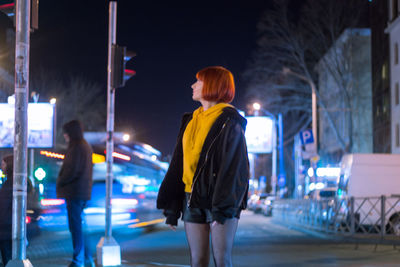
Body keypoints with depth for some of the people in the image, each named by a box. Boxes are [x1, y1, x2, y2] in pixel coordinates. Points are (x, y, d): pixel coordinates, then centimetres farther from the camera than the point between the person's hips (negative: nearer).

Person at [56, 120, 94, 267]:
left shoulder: (76, 147, -14)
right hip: (84, 191, 10)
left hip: (74, 191, -10)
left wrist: (59, 183, -5)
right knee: (79, 225, 15)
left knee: (75, 226, -5)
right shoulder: (86, 146, 16)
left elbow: (72, 170, -20)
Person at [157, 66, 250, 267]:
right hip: (192, 201, 6)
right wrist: (171, 208, 13)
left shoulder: (229, 122, -4)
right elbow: (178, 165, 18)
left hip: (222, 203, -6)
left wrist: (222, 207, -19)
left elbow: (234, 167, -11)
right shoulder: (190, 121, 17)